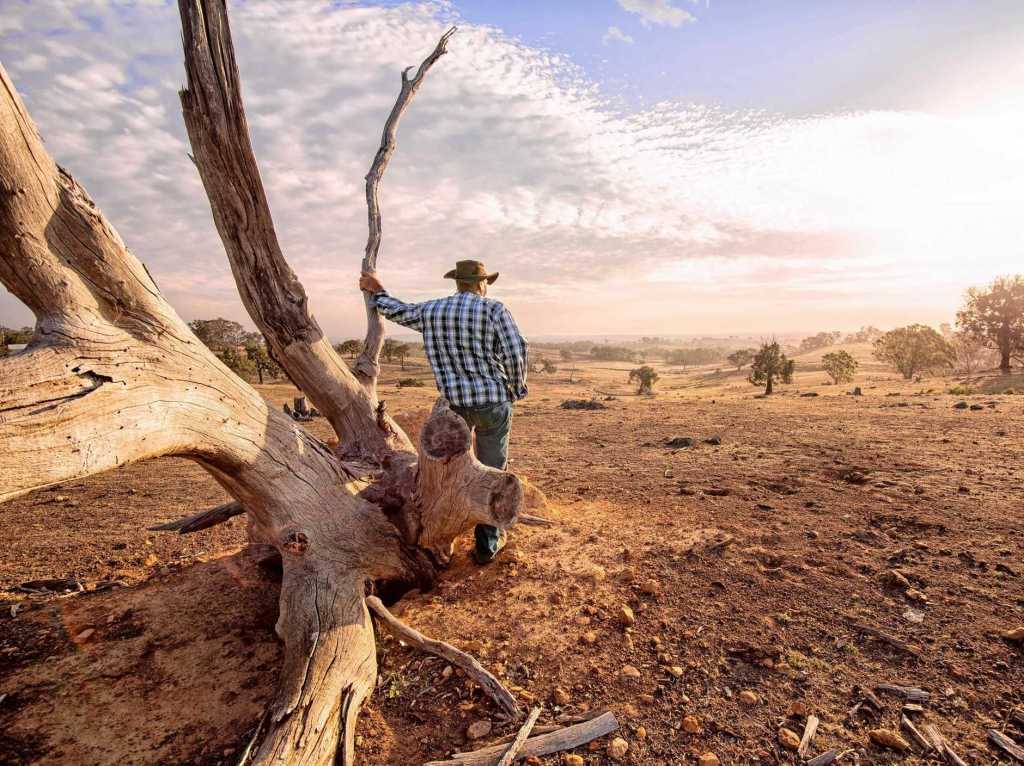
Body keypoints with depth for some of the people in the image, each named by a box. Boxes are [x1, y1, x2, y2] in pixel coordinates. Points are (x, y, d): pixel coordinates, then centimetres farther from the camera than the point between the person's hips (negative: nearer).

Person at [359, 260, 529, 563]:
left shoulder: (431, 311, 5)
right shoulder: (493, 309, -7)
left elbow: (399, 312, 23)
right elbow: (516, 350, -16)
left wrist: (378, 293, 43)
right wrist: (516, 388, 1)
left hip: (453, 403, 3)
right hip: (493, 402, -3)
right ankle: (487, 544, 19)